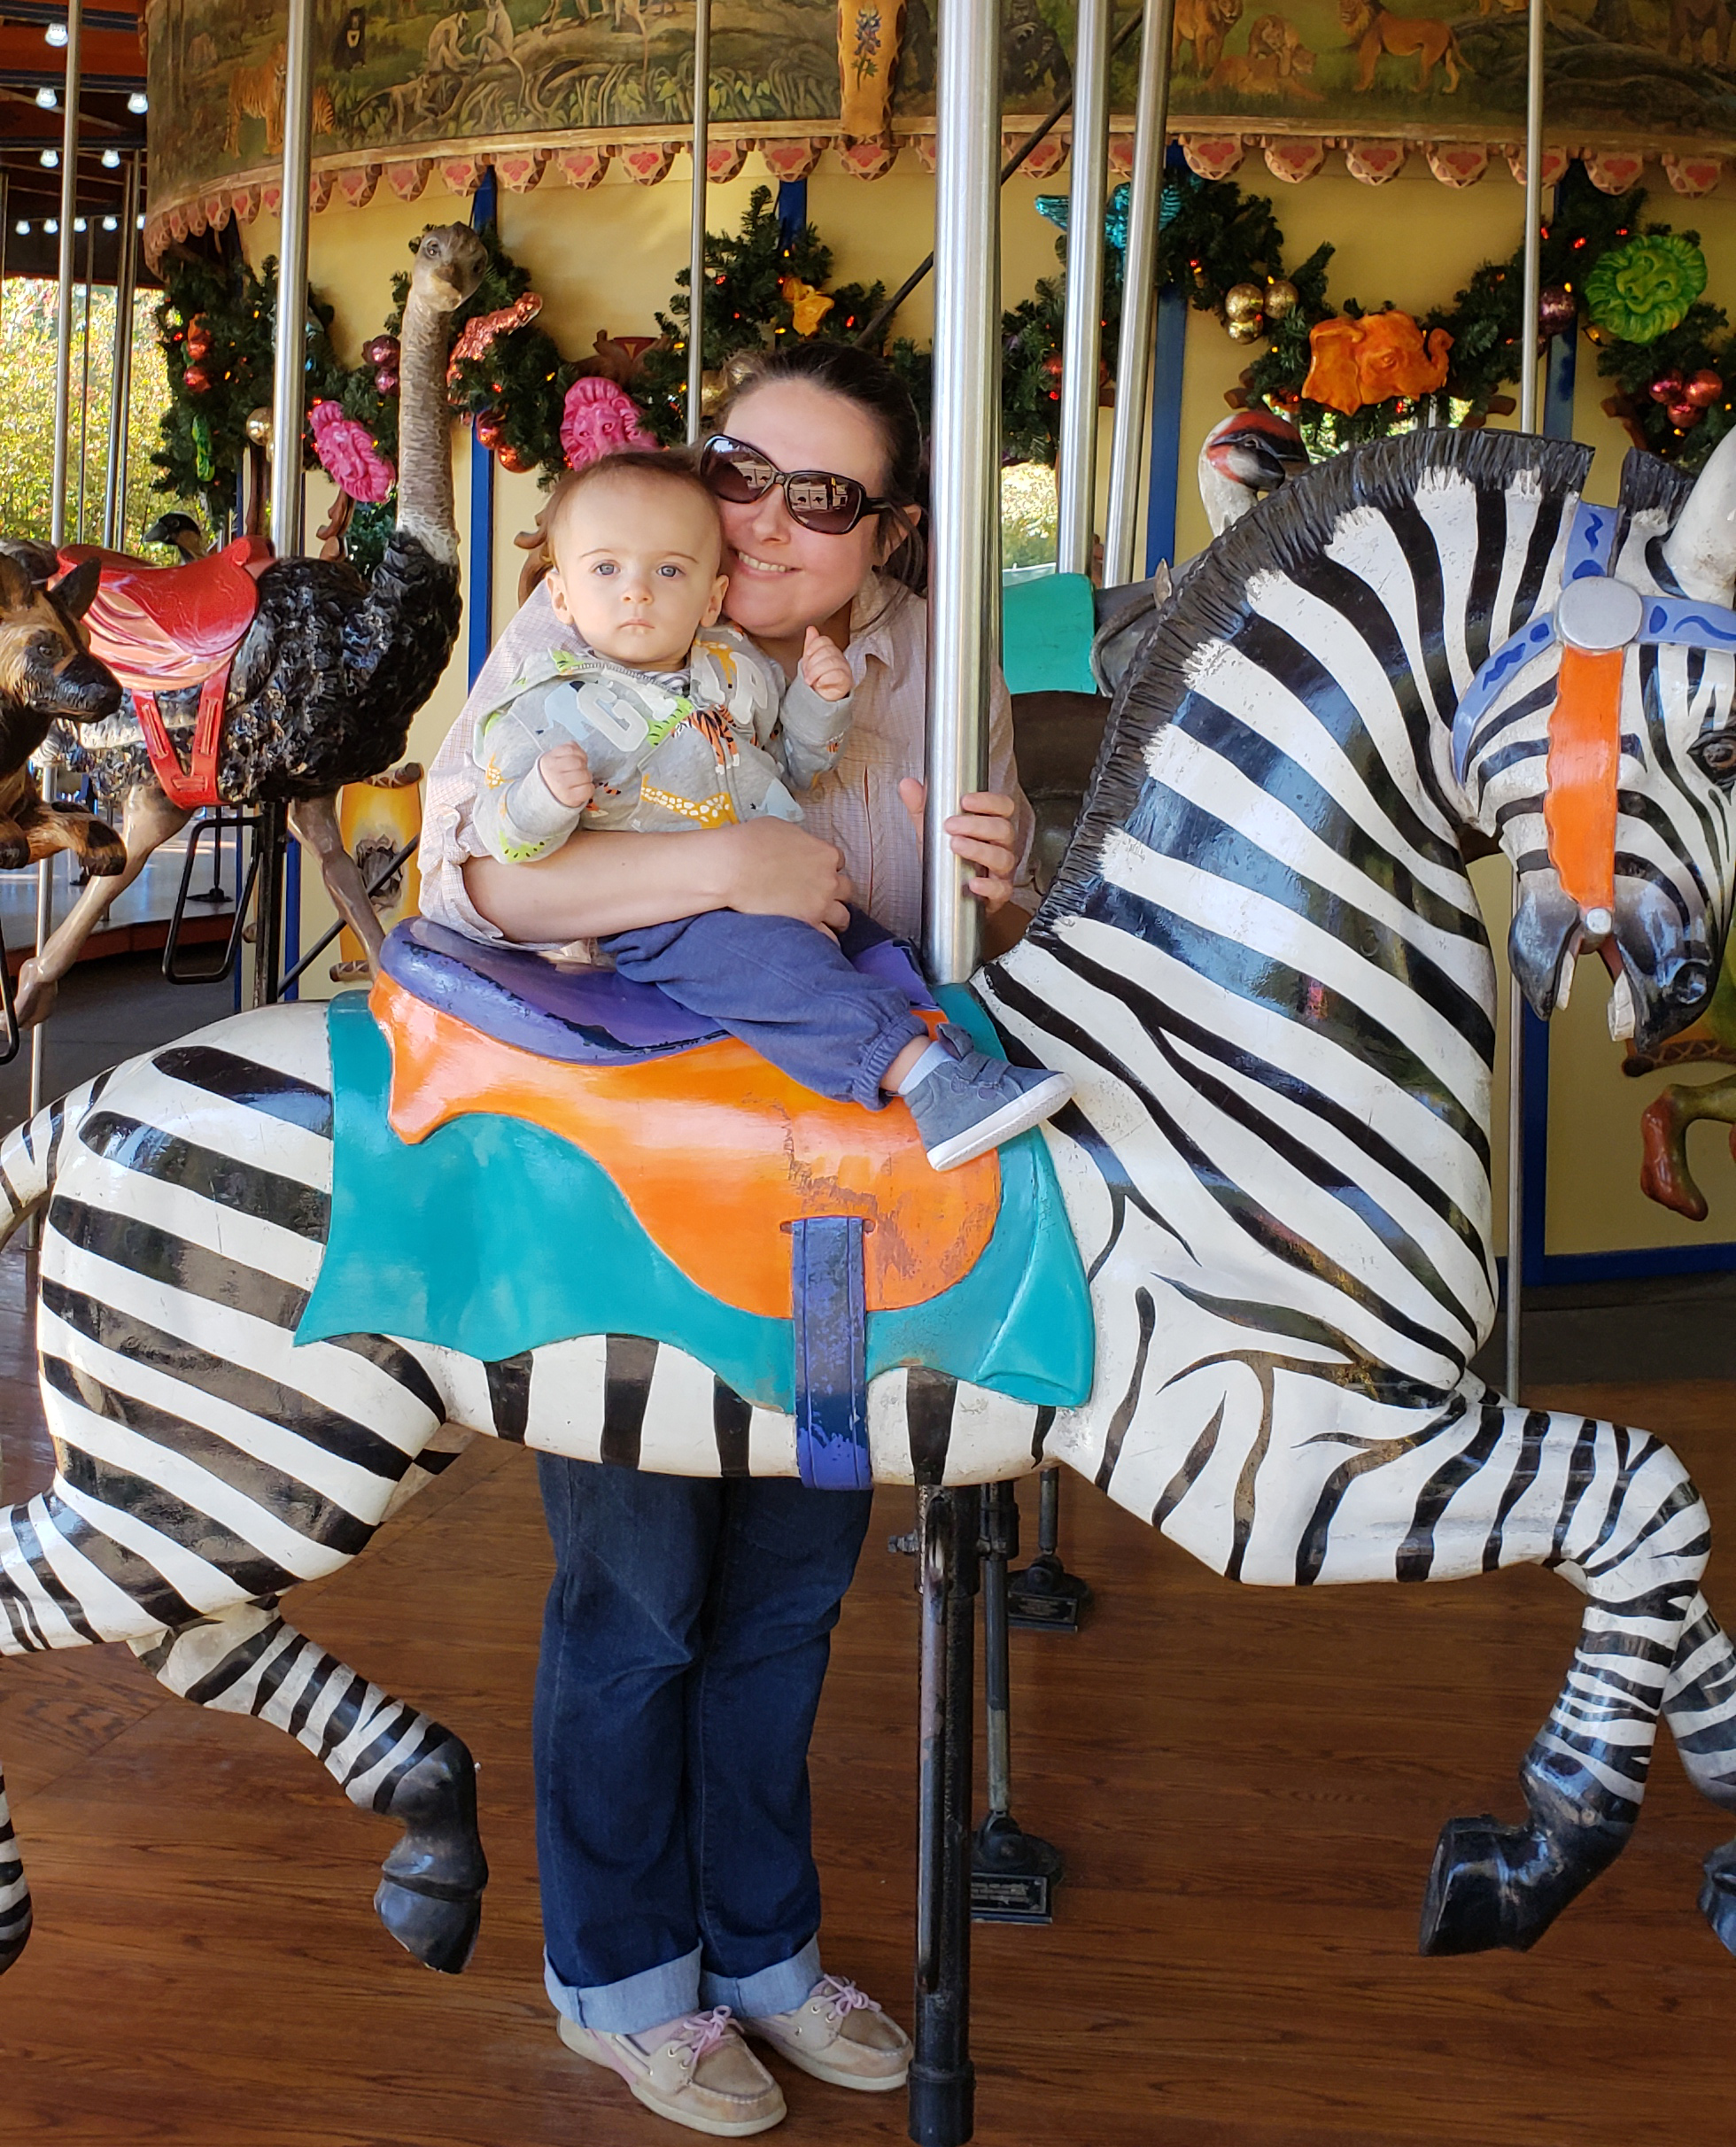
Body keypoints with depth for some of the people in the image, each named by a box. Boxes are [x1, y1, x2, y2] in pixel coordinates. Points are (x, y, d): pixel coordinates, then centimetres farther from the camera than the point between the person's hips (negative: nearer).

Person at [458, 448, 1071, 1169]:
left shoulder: (736, 669, 12)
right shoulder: (556, 706, -4)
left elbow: (791, 765, 25)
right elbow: (501, 831, -9)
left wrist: (818, 701, 6)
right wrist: (545, 798, -31)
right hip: (663, 917, -8)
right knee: (774, 960, -33)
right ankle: (923, 1072, -44)